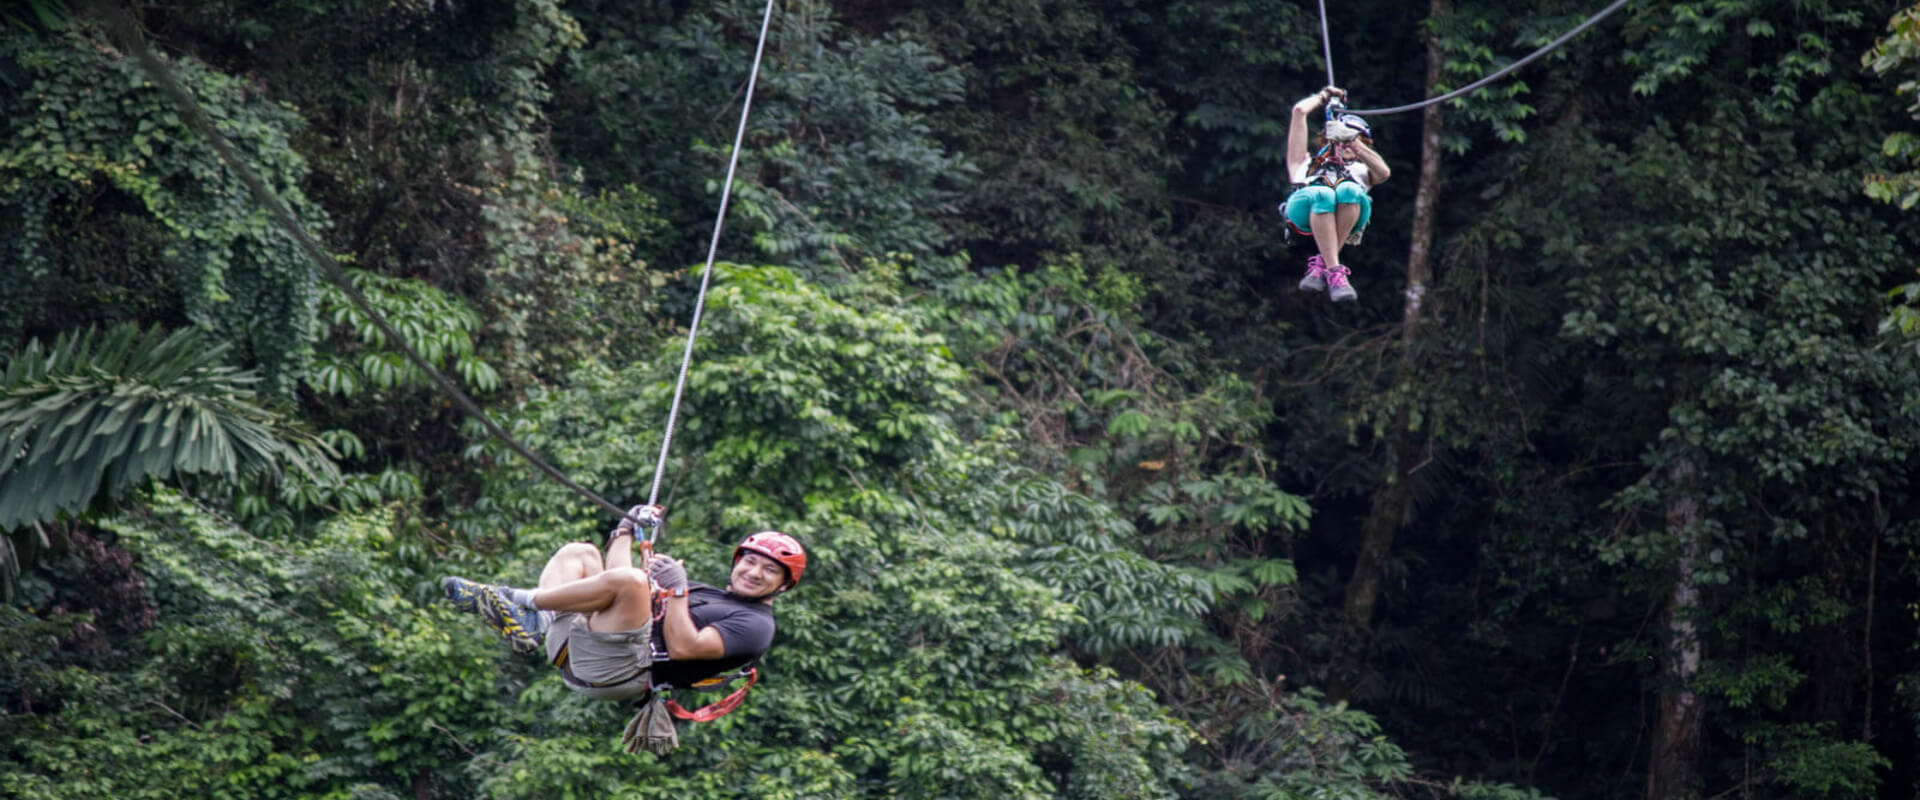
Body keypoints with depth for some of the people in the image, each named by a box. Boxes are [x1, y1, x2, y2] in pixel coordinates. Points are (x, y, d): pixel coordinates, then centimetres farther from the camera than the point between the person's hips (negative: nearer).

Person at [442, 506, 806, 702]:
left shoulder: (756, 624, 4)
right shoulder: (702, 591, 30)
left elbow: (683, 647, -13)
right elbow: (616, 580, 31)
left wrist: (676, 589, -10)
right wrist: (627, 530, 25)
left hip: (619, 670, -9)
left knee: (629, 580, -31)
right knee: (579, 552, 15)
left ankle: (523, 600, -17)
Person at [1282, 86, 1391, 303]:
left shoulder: (1361, 170, 44)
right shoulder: (1306, 163, 43)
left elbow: (1384, 173, 19)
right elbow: (1299, 111, 40)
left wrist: (1353, 141, 15)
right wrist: (1324, 96, 55)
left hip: (1349, 214, 1)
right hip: (1304, 206, -1)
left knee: (1349, 191, -36)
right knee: (1322, 196, -38)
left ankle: (1322, 264, -32)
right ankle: (1335, 272, -42)